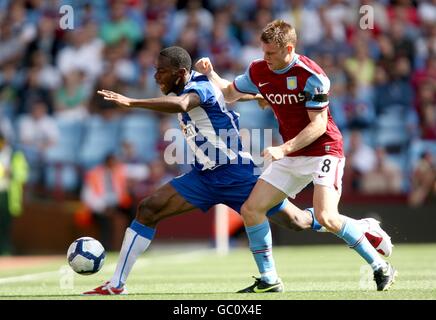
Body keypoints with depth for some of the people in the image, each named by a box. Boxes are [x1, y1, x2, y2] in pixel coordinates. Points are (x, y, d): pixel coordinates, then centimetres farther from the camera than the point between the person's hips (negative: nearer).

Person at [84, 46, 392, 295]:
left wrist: (131, 102, -50)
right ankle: (117, 285, -4)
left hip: (236, 174, -8)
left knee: (297, 221, 0)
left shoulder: (200, 87, -22)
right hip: (204, 176, 8)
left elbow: (179, 104, -46)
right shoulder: (190, 88, 5)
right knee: (148, 209, -6)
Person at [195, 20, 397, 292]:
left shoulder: (311, 75, -19)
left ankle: (381, 268, -10)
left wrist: (283, 149, -27)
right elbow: (229, 93, 18)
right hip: (291, 156, 7)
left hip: (323, 151, -7)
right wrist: (210, 73, -1)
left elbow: (318, 125, -19)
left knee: (326, 217, -25)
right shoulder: (259, 71, 1)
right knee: (251, 210, -2)